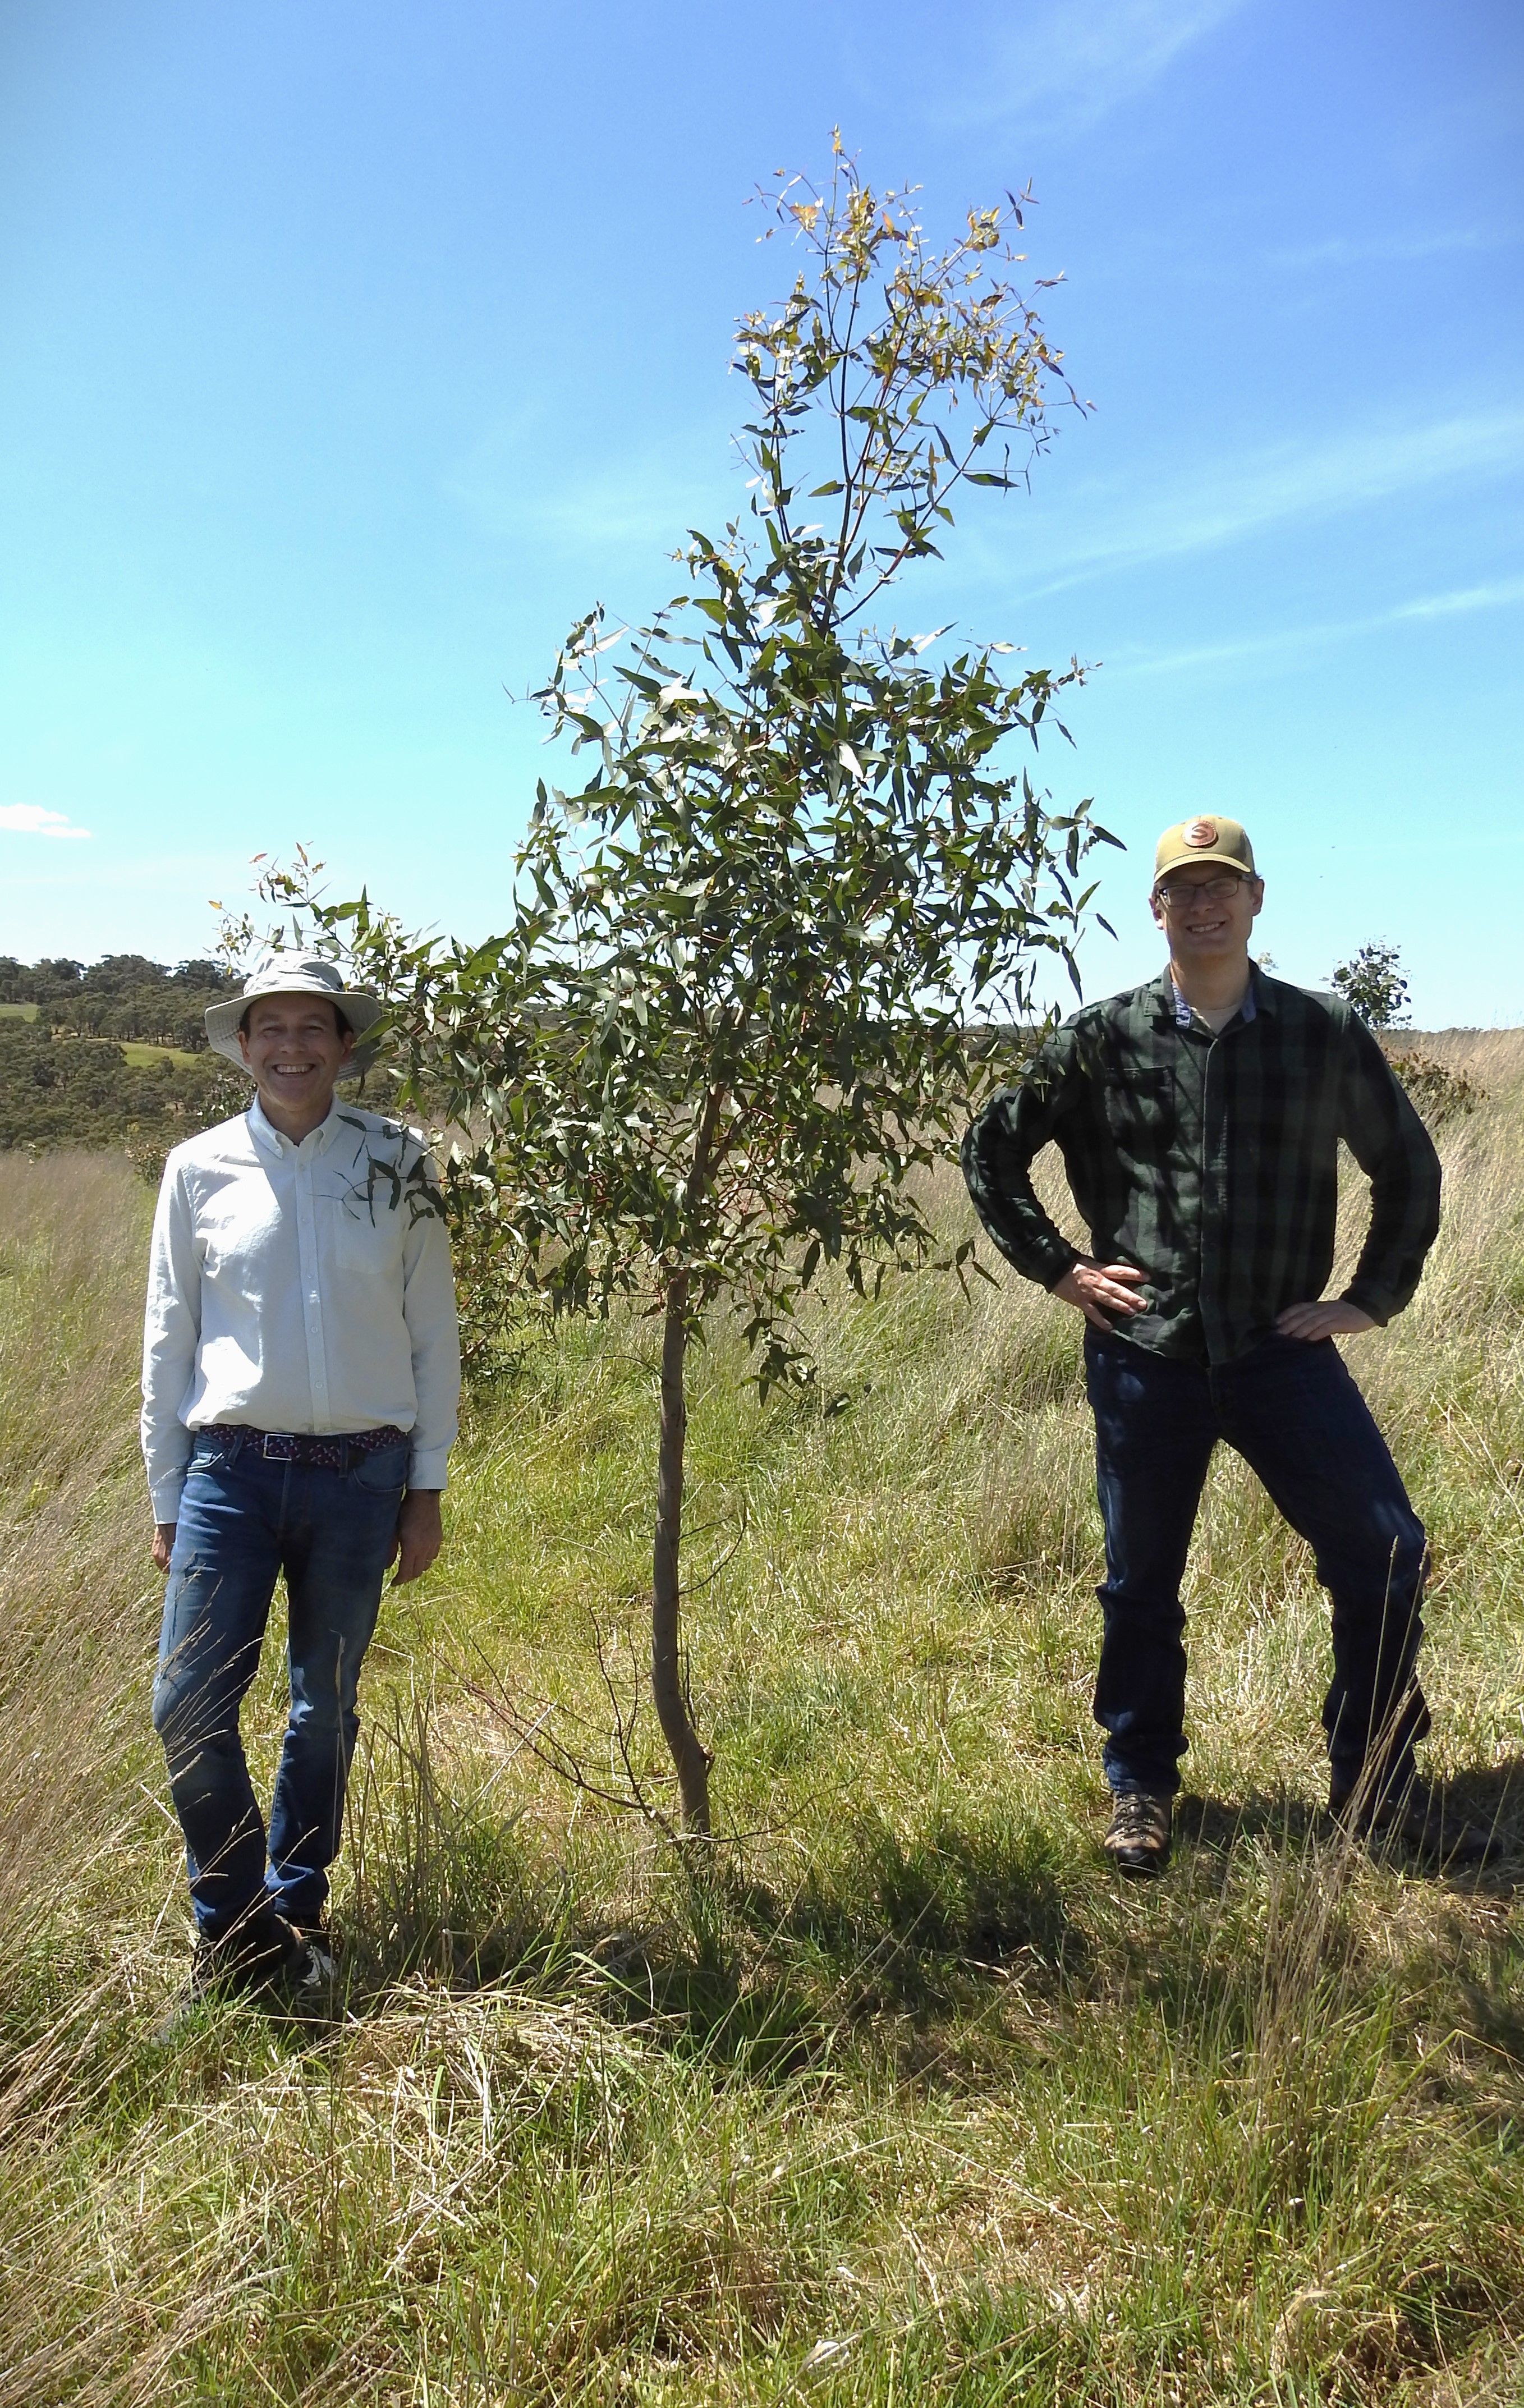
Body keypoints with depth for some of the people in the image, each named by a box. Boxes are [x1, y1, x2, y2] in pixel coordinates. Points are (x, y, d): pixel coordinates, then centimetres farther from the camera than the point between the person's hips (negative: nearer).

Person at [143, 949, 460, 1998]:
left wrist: (427, 1487, 3)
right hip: (234, 1469, 0)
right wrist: (167, 1501, 6)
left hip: (362, 1474, 0)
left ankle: (296, 1914, 33)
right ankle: (234, 1930, 16)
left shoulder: (399, 1160, 1)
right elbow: (169, 1340, 6)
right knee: (190, 1705, -5)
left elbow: (432, 1332, 4)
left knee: (326, 1709, 12)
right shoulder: (201, 1167, 2)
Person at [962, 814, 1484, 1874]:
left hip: (1283, 1349, 1)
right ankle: (1141, 1789, 29)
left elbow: (1409, 1168, 14)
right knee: (1142, 1583, 10)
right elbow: (992, 1148, 9)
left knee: (1387, 1554, -4)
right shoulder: (1103, 1039, 0)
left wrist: (1374, 1297, 8)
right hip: (1145, 1356, 0)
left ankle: (1377, 1783, 17)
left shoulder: (1327, 1034, 2)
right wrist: (1057, 1267, 2)